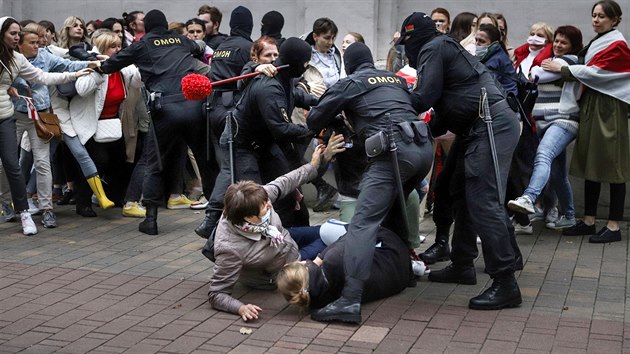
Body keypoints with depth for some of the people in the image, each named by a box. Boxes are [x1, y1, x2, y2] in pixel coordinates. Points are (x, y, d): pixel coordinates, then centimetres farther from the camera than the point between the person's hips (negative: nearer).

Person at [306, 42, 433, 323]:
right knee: (395, 206, 29)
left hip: (393, 152, -7)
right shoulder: (396, 79, 27)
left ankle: (349, 301, -26)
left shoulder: (349, 83, 12)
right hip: (423, 147, 7)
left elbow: (314, 120, 12)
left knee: (363, 223, -14)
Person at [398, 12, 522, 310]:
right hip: (477, 127, 11)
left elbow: (425, 98, -14)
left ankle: (505, 284, -16)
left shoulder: (433, 48, -3)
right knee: (461, 193, 16)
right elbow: (445, 108, 21)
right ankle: (462, 266, 25)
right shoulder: (445, 49, 25)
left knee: (482, 200, -15)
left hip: (492, 125, -11)